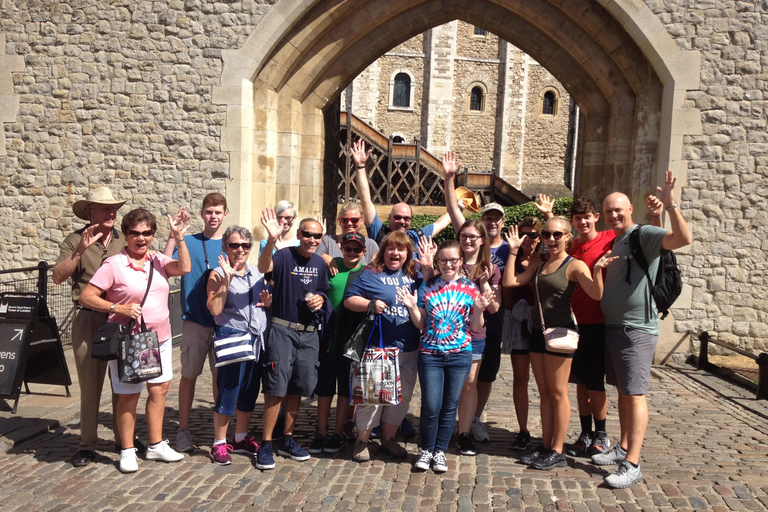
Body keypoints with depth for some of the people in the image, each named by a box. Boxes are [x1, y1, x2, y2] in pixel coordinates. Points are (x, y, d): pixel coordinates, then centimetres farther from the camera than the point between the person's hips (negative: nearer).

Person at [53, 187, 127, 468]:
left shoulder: (125, 240, 9)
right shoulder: (76, 240, 2)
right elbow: (58, 276, -9)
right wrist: (81, 249, -19)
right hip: (88, 318, -2)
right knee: (90, 382, 2)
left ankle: (124, 437, 23)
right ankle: (87, 443, 13)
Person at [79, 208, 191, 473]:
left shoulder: (157, 260, 5)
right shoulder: (114, 264, -9)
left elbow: (184, 268, -11)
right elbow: (86, 297, -11)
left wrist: (179, 238, -17)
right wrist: (119, 308, -21)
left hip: (160, 338, 5)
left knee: (159, 389, 12)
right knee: (129, 395, 4)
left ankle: (156, 445, 26)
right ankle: (127, 451, 19)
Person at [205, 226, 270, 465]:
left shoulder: (256, 273, 13)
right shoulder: (218, 275, -5)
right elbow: (215, 309, -16)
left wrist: (268, 301, 0)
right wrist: (227, 279, -19)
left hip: (257, 337, 6)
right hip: (232, 336, -6)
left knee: (250, 391, 12)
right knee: (228, 391, -4)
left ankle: (241, 438, 27)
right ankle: (219, 444, 10)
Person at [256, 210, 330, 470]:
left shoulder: (320, 264, 9)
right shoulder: (285, 256, -9)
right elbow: (264, 267, -30)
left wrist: (320, 299, -2)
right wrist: (272, 239, -47)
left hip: (309, 333, 6)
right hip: (283, 330, -5)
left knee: (297, 388, 11)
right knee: (276, 387, -7)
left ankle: (288, 440, 24)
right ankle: (266, 444, 4)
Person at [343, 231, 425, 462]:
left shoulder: (414, 275, 11)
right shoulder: (371, 274, -2)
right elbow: (349, 300, -3)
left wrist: (429, 268, 5)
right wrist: (370, 304, -20)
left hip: (409, 349, 5)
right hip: (379, 348, -5)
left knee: (402, 395, 13)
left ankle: (388, 439, 29)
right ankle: (362, 441, 15)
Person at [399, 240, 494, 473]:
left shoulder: (470, 288, 1)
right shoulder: (427, 286, 1)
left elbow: (475, 328, 2)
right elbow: (421, 324, 5)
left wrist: (479, 309, -15)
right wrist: (412, 307, -11)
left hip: (459, 355, 1)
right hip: (430, 354, 0)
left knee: (450, 406, 7)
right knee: (431, 405, -4)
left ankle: (440, 451, 25)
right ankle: (426, 449, 19)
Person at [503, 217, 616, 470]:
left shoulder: (574, 265, -7)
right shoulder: (539, 266, 13)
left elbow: (596, 294, -21)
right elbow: (509, 281, 7)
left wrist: (597, 270, -38)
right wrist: (513, 251, 7)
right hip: (538, 332, 7)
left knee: (558, 392, 0)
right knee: (544, 392, 12)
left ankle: (557, 452, 9)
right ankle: (546, 446, 21)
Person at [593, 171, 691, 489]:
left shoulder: (644, 234, -10)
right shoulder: (613, 242, 16)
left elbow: (683, 238, -28)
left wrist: (670, 204, -38)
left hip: (637, 329, -9)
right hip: (611, 327, 9)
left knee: (635, 394, -7)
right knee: (622, 390, 16)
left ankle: (632, 465, -4)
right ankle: (623, 448, 27)